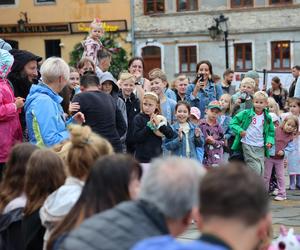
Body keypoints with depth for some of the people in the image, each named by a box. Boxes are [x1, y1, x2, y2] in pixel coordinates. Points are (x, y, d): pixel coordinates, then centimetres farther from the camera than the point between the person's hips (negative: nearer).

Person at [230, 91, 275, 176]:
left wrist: (269, 141, -4)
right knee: (256, 170, -15)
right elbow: (233, 123, -2)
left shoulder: (267, 118, 6)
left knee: (261, 171, 4)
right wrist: (240, 131, -19)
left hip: (260, 147, 4)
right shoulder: (246, 114, -5)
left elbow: (271, 132, 15)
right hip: (248, 145, -4)